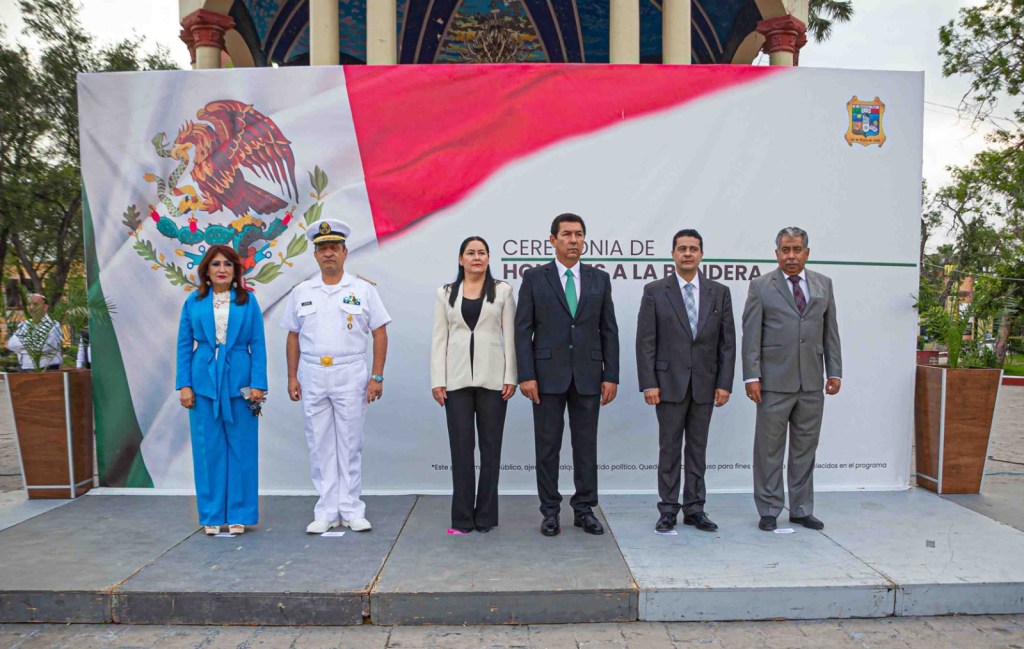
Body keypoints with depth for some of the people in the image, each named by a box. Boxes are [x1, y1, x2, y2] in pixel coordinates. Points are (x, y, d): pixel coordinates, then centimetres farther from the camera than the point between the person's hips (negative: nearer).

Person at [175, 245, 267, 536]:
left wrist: (258, 384, -6)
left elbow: (258, 344, 1)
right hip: (204, 381, 1)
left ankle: (239, 515, 14)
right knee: (208, 449, 5)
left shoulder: (248, 301, 3)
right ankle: (211, 515, 17)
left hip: (239, 380, -1)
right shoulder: (194, 302, 6)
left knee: (241, 448, 3)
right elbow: (184, 345, 7)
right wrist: (184, 384, 0)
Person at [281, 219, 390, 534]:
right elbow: (293, 336, 12)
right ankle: (326, 512, 16)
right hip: (312, 376, 2)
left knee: (350, 445, 4)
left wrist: (377, 376, -6)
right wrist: (292, 376, 5)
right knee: (319, 446, 6)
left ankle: (351, 511, 14)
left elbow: (380, 333, 0)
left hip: (351, 375, -2)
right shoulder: (301, 293, 8)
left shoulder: (363, 290, 2)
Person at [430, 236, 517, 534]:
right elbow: (439, 338, 5)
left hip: (492, 378, -1)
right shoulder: (446, 293, 8)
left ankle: (486, 516, 16)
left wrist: (510, 377, -7)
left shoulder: (502, 290, 5)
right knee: (461, 447, 3)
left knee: (490, 446, 5)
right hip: (457, 378, 1)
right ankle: (462, 518, 13)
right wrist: (437, 380, -3)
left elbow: (510, 336, 1)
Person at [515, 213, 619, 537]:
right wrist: (526, 375, -10)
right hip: (548, 374, -2)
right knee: (547, 446, 5)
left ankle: (584, 509, 20)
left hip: (588, 375, 2)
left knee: (586, 445, 8)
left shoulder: (600, 279, 7)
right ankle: (550, 511, 17)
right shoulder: (534, 278, 1)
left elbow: (609, 331, 6)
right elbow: (523, 330, -2)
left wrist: (611, 376, 0)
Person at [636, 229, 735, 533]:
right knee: (669, 449, 5)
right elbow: (645, 342, -3)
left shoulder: (720, 292, 6)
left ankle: (695, 509, 19)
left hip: (705, 384, 2)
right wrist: (648, 383, -10)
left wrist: (724, 383, -2)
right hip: (669, 383, -2)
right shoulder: (655, 291, 0)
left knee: (698, 448, 9)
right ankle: (668, 510, 14)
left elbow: (727, 342, 5)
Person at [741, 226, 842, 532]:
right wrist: (752, 376, -10)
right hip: (774, 383, -3)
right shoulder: (761, 287, 0)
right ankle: (769, 511, 14)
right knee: (769, 449, 3)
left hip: (812, 383, 4)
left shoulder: (823, 284, 11)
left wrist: (835, 371, 7)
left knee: (805, 449, 11)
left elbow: (830, 331, 13)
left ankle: (801, 509, 23)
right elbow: (751, 334, -4)